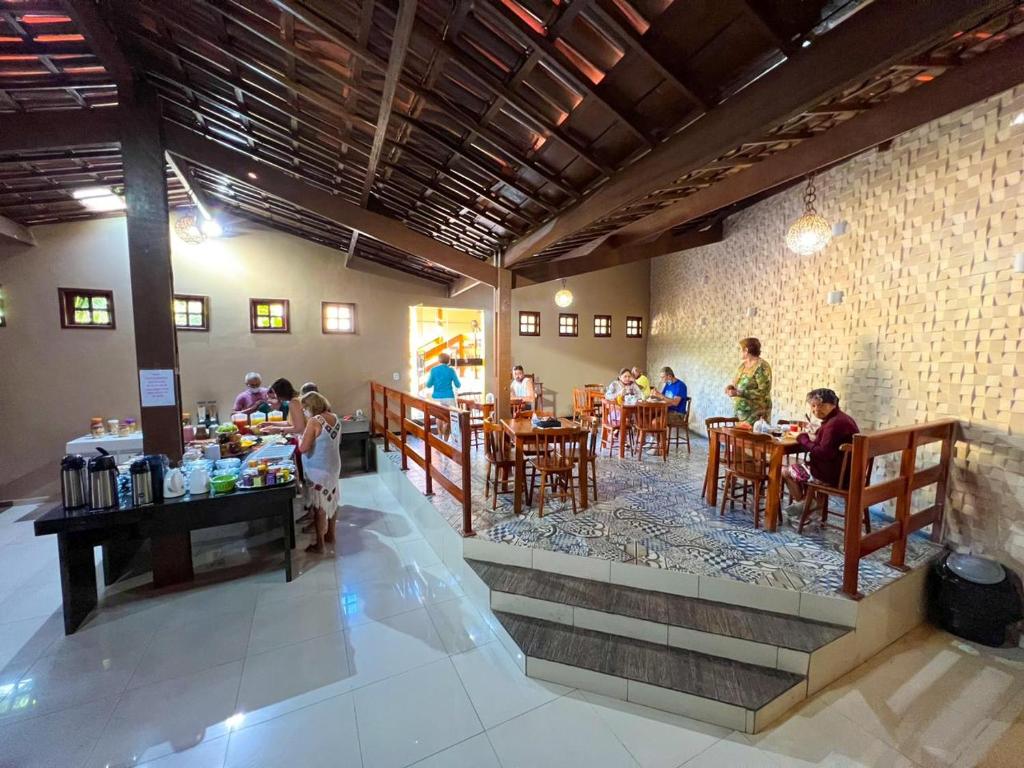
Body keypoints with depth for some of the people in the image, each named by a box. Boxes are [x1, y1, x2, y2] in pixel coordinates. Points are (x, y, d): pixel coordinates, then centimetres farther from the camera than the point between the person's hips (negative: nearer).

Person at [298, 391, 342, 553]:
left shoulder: (314, 421, -21)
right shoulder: (334, 418, 2)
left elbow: (303, 448, -23)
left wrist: (301, 438, -3)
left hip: (318, 471, -8)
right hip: (333, 466, 8)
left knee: (319, 507, 4)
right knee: (331, 502, 19)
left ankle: (319, 544, 16)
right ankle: (330, 535, 34)